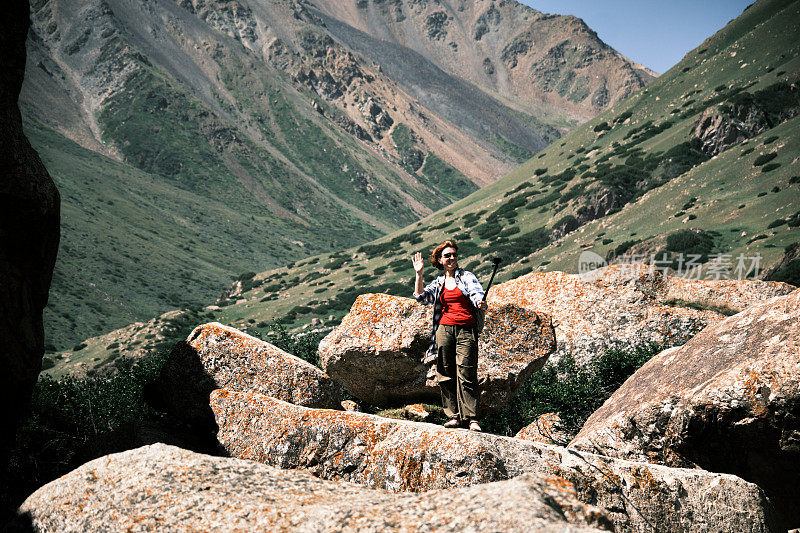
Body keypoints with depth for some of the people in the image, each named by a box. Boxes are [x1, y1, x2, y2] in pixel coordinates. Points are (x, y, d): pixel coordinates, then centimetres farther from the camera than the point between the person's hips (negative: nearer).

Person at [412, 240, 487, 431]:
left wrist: (481, 303, -32)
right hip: (444, 329, 3)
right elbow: (421, 297, 4)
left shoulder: (467, 277, 7)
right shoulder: (438, 284, 17)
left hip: (466, 330, -3)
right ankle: (454, 416, 9)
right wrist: (418, 274, -2)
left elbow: (477, 293, -9)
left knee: (466, 375, -9)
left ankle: (471, 418, -7)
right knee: (445, 375, 2)